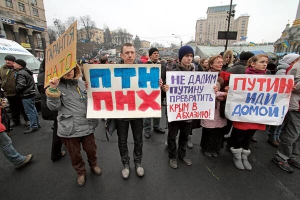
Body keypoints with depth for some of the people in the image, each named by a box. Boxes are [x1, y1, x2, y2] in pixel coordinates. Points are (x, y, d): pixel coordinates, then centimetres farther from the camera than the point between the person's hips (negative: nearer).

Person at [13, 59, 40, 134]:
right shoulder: (26, 71, 16)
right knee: (33, 110, 15)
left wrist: (15, 90, -5)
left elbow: (21, 85, -23)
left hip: (26, 95, -10)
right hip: (30, 93, 10)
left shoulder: (20, 73, -16)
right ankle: (37, 124, 24)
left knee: (30, 111, -4)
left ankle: (34, 126, 2)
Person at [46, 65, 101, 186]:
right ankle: (80, 172, 41)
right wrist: (53, 90, -24)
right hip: (69, 128, -2)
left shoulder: (81, 83, 4)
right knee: (74, 153, 16)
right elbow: (54, 107, -13)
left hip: (87, 124, 2)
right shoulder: (57, 86, -5)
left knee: (91, 149, 16)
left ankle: (93, 164, 46)